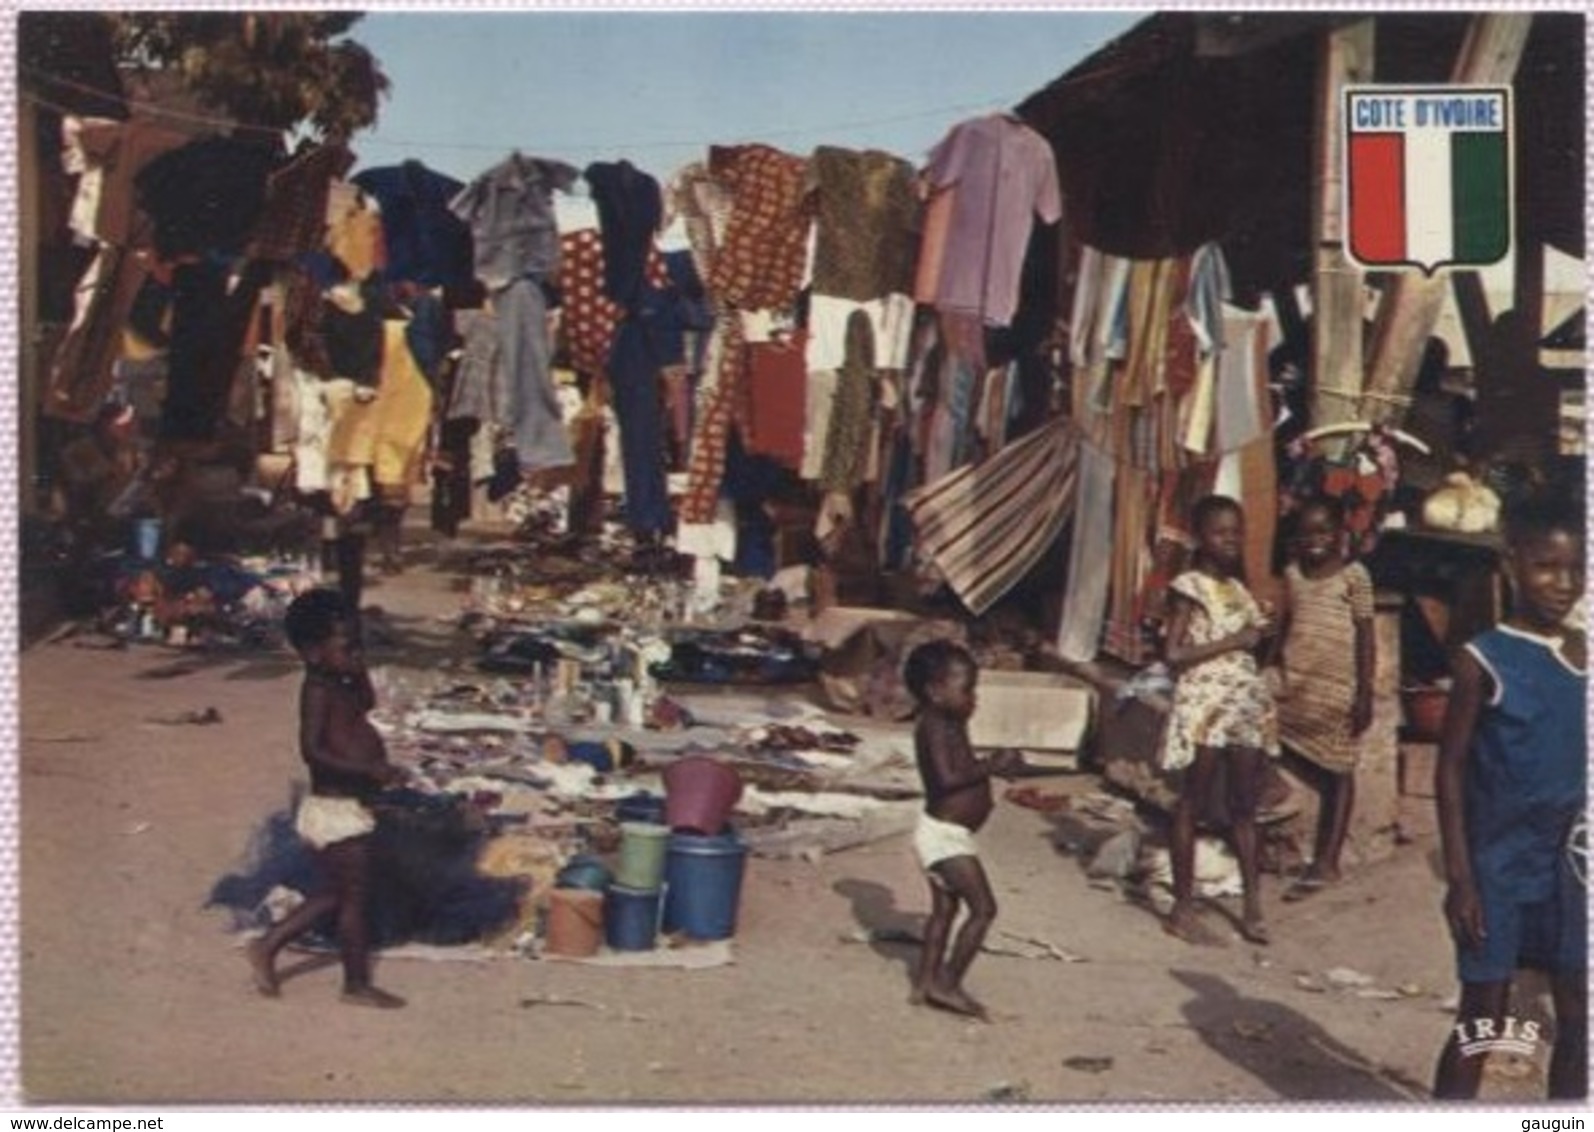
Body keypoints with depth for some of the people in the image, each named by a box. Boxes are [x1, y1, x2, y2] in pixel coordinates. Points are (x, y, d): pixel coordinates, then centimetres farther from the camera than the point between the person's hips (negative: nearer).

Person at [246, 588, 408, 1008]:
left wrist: (359, 673, 6)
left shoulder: (339, 686, 8)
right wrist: (369, 769, -31)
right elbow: (312, 749, -26)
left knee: (337, 893, 19)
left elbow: (367, 704, 25)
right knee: (354, 897, 2)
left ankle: (267, 947, 26)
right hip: (337, 808, -9)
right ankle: (357, 985, 13)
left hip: (344, 807, 9)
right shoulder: (318, 690, -18)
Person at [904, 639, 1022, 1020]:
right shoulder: (937, 728, -20)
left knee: (945, 908, 18)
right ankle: (948, 984, -4)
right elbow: (947, 777, -31)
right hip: (946, 834, -11)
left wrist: (991, 765, 5)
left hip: (946, 834, 11)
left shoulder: (949, 726, 11)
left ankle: (926, 982, 26)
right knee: (983, 908, -9)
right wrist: (991, 766, -26)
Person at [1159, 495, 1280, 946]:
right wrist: (1233, 641, -16)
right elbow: (1175, 655, -15)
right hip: (1205, 703, -7)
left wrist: (1263, 633, 4)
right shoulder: (1189, 587, -7)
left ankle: (1253, 907, 14)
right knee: (1193, 804, 0)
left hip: (1247, 704, 7)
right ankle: (1183, 908, 6)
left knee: (1244, 806, 9)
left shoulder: (1238, 588, 15)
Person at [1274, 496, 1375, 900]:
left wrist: (1365, 691, -11)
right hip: (1294, 685, 4)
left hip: (1337, 687, -4)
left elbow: (1365, 636, -7)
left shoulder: (1353, 575, -6)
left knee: (1337, 772, 5)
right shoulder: (1292, 574, 9)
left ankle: (1326, 861, 9)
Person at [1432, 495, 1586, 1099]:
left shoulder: (1584, 654, 3)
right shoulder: (1483, 660, -11)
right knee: (1482, 1017, 3)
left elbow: (1580, 759, 10)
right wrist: (1459, 876, -12)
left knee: (1577, 1014, 10)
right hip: (1500, 862, -5)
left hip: (1569, 862, 5)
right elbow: (1450, 771, -9)